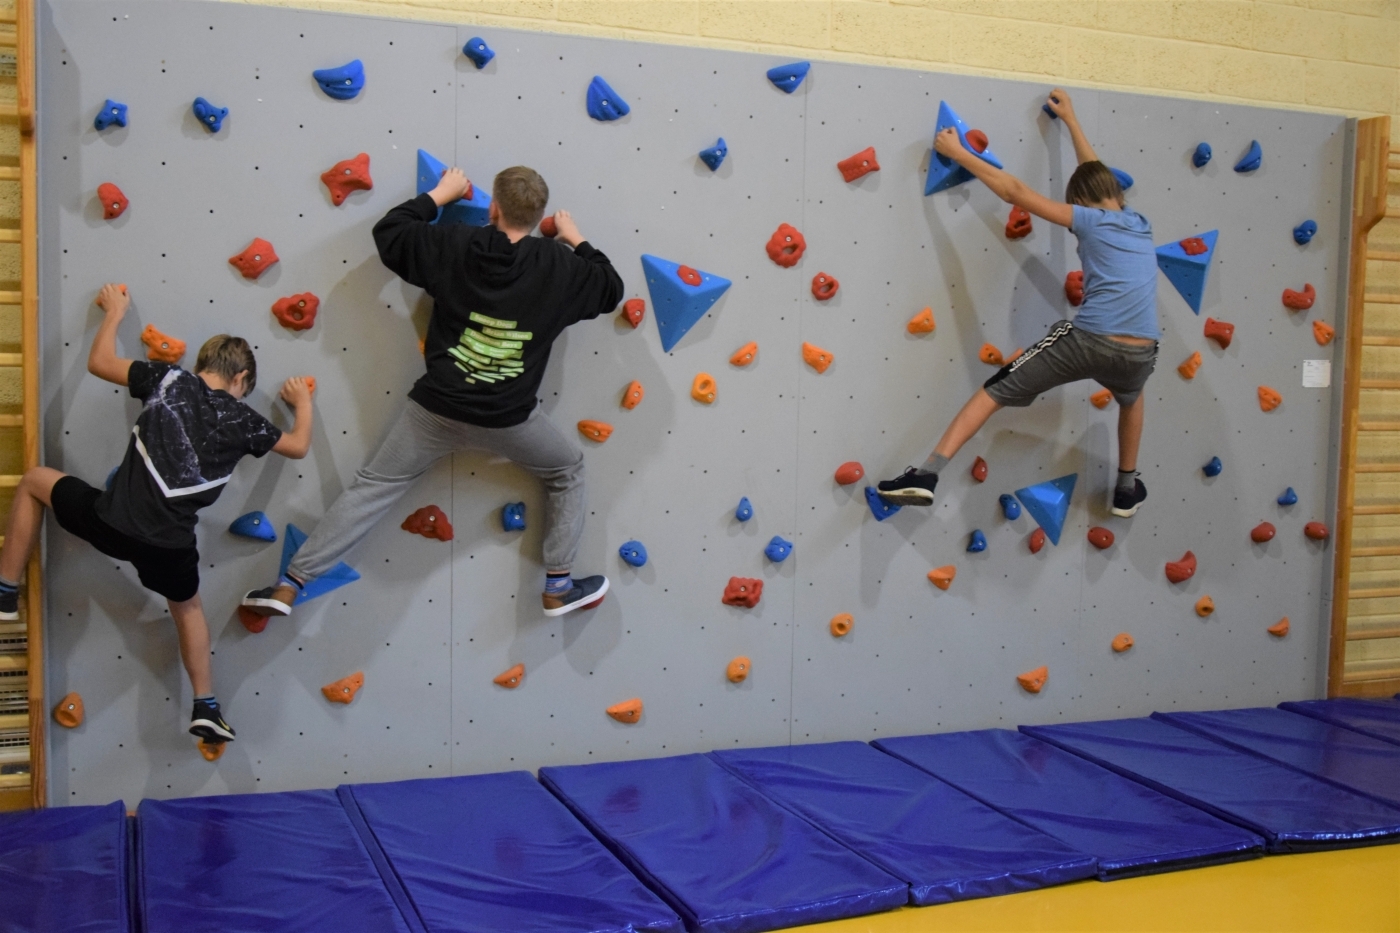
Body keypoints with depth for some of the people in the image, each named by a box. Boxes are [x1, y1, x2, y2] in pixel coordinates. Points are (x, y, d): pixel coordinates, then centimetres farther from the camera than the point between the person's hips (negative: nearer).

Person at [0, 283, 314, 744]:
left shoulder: (169, 379, 1)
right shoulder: (242, 419, 3)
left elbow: (99, 362, 12)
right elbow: (298, 447, 19)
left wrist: (115, 311, 27)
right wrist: (303, 403, 38)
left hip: (111, 522, -1)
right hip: (170, 545, 1)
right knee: (188, 606, 33)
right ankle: (206, 709, 34)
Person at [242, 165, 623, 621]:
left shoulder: (455, 244, -8)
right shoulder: (558, 265, -8)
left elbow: (389, 232, 5)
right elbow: (610, 290, 9)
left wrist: (439, 194, 16)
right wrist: (577, 242, 22)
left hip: (436, 409, 1)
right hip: (508, 420, -1)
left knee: (372, 488, 11)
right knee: (568, 470, 25)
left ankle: (289, 585, 11)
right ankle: (558, 586, 24)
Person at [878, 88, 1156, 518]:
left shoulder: (1091, 220, 7)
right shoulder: (1140, 223, 23)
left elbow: (1014, 191, 6)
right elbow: (1099, 177, 40)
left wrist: (956, 152, 12)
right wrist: (1070, 120, 50)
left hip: (1089, 341, -5)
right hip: (1139, 354, 5)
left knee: (995, 391, 4)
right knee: (1131, 399, 41)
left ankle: (928, 473, -8)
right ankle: (1127, 489, 44)